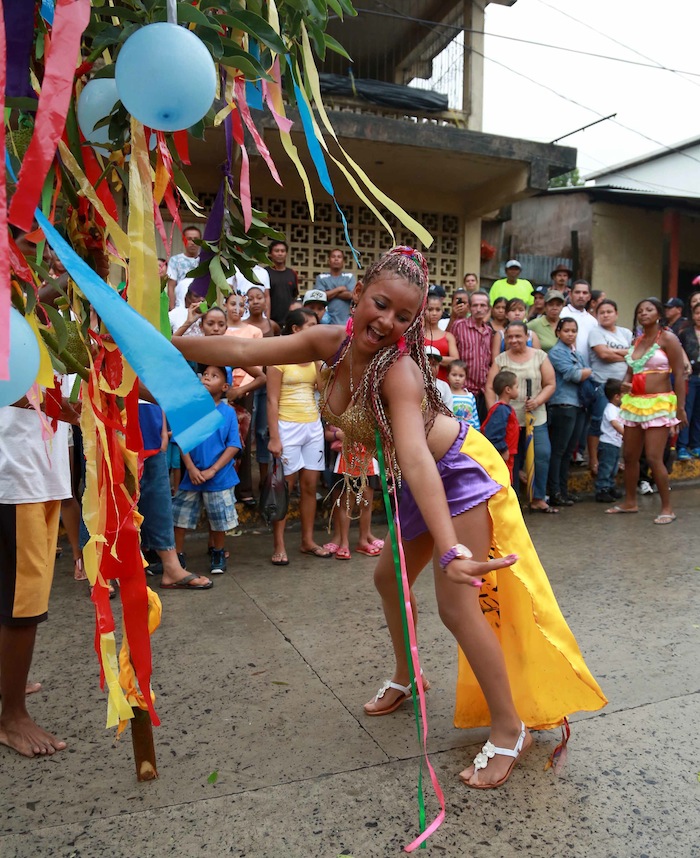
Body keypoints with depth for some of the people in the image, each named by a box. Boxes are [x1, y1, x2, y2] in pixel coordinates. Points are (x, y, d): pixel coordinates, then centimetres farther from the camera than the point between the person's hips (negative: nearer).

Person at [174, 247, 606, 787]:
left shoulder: (398, 368, -32)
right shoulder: (333, 342, -12)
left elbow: (416, 459, -45)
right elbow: (244, 352, -7)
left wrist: (451, 549, -55)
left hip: (463, 472, -8)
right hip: (425, 481, 8)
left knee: (458, 606, -9)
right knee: (389, 580, 18)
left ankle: (510, 731, 8)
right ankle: (406, 680, 42)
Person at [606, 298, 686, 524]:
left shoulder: (667, 338, -6)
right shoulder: (636, 341, 12)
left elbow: (679, 375, -9)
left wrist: (680, 408, -13)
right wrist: (625, 383, 1)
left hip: (659, 403, -7)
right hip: (634, 403, 7)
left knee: (653, 458, -10)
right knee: (630, 456, 10)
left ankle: (667, 508, 4)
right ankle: (630, 502, 25)